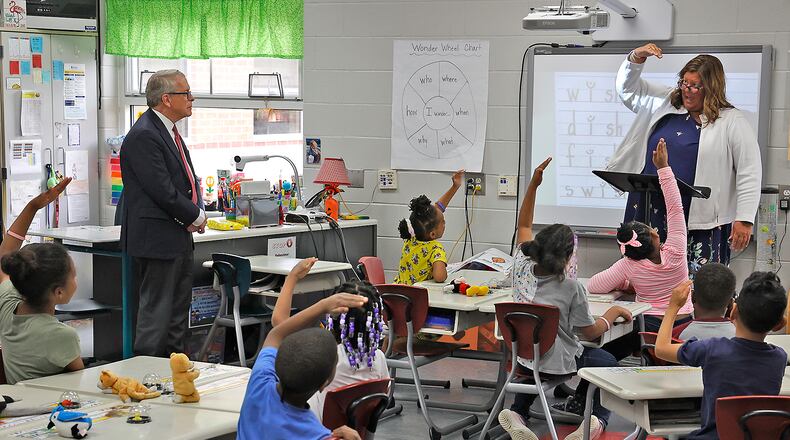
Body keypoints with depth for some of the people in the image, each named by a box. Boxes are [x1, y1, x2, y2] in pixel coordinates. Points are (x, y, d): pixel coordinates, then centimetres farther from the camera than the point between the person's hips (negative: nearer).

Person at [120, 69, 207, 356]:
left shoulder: (170, 132, 15)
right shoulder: (144, 136, -17)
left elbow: (189, 179, 20)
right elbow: (162, 190, -22)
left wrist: (198, 212, 1)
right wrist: (196, 217, -10)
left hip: (179, 237, 10)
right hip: (157, 238, -10)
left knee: (179, 311, 15)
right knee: (157, 310, -7)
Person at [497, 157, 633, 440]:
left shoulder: (522, 268, -11)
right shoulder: (571, 288, -23)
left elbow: (524, 225, 5)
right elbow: (591, 332, -11)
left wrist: (533, 184, -1)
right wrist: (612, 313, 7)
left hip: (523, 358, 4)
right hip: (560, 364, -4)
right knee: (607, 361, 26)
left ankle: (518, 412, 18)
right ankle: (596, 417, 6)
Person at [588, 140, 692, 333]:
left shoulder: (629, 266, -15)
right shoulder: (674, 252, -15)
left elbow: (593, 286, -14)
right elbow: (675, 208, -9)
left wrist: (628, 285, -1)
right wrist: (663, 167, -7)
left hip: (649, 325, -1)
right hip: (683, 325, 1)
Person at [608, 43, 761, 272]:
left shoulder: (732, 121, 0)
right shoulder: (665, 104, 13)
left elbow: (749, 173, -4)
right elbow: (627, 89, 21)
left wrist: (744, 219, -10)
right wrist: (636, 59, 2)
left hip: (700, 223, -4)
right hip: (649, 214, 4)